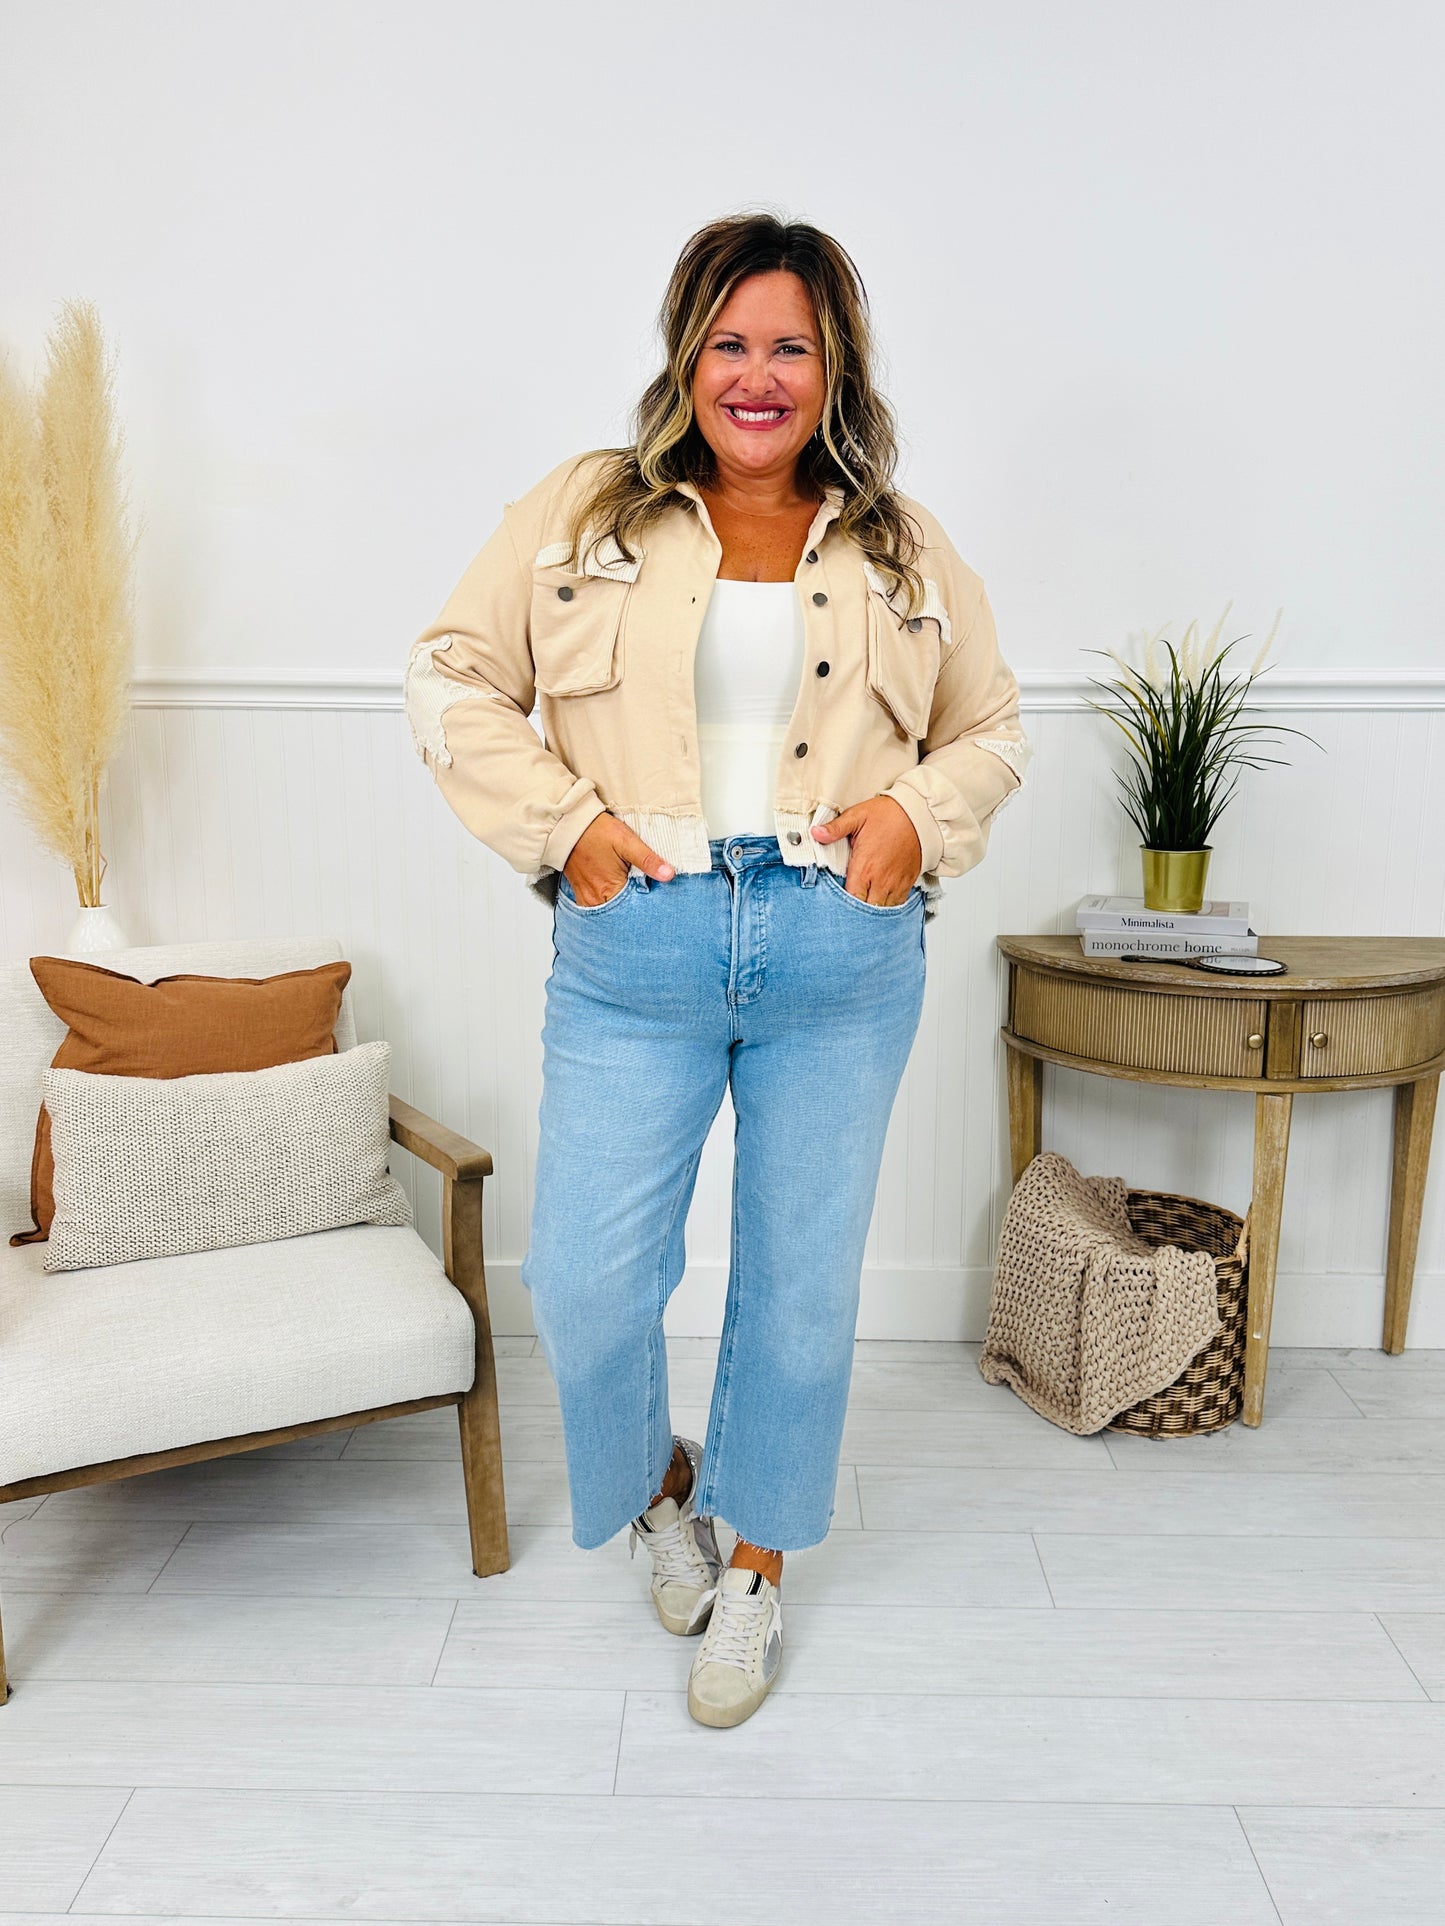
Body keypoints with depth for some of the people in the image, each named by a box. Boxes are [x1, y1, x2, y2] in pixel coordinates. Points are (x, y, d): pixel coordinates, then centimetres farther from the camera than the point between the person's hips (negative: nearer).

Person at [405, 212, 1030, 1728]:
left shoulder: (903, 550, 10)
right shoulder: (584, 513, 6)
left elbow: (991, 729, 18)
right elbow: (454, 679, 5)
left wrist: (920, 815, -3)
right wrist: (563, 823, -7)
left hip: (843, 959, 1)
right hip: (634, 951, -1)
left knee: (802, 1285, 10)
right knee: (585, 1287, -2)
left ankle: (757, 1571, 35)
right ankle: (659, 1483, 34)